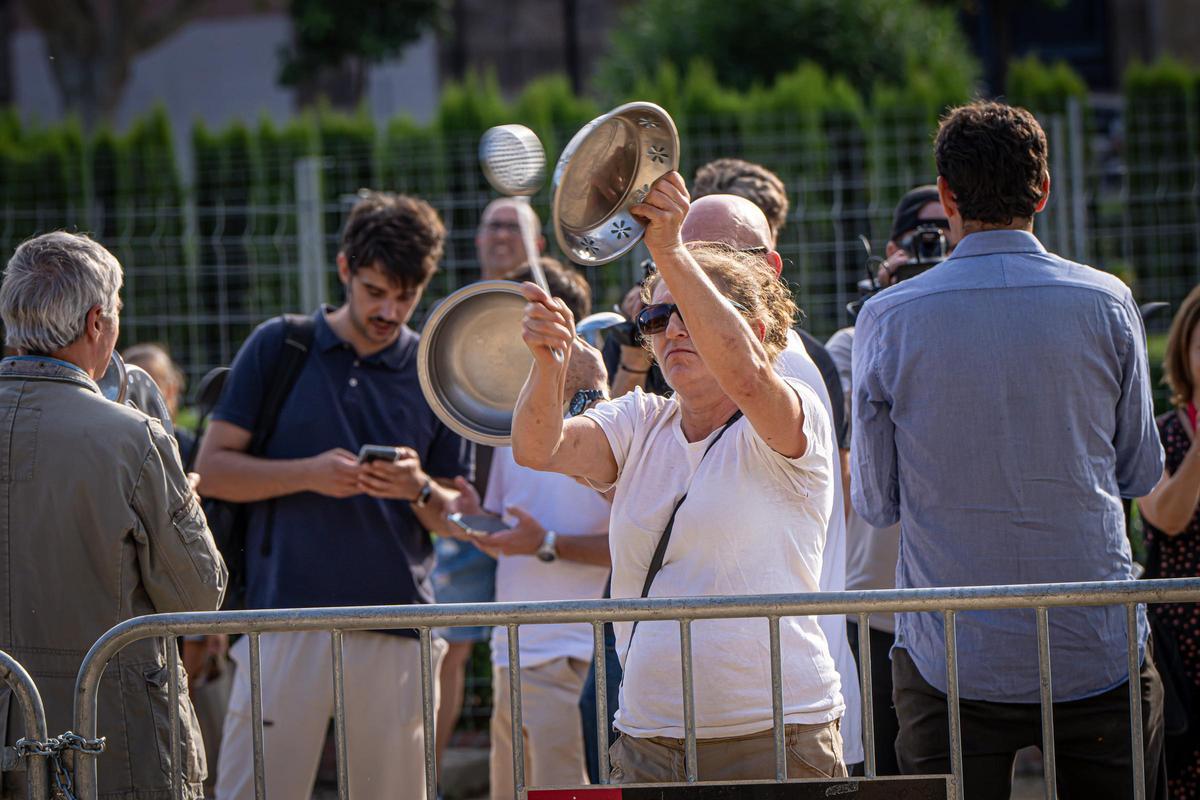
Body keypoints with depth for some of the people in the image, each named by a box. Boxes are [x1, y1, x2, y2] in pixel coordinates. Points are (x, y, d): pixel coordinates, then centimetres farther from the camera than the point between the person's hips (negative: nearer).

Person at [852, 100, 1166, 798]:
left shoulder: (889, 319, -5)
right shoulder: (1107, 304, -2)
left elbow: (876, 503, 1)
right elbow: (1142, 473, 7)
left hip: (949, 663, -1)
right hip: (1100, 656, 1)